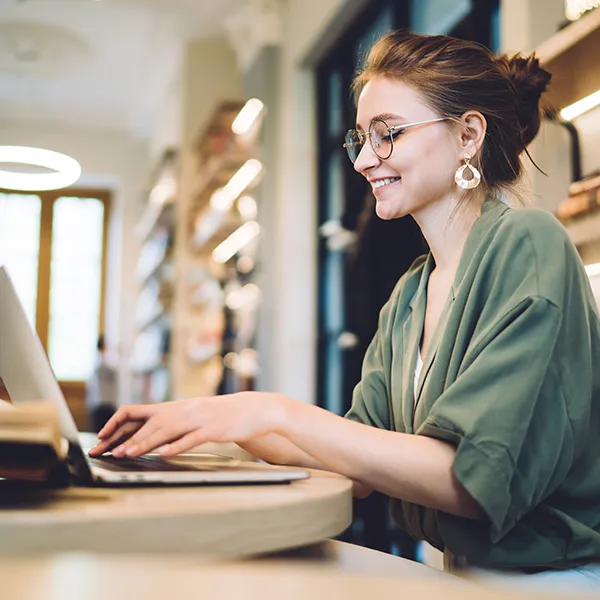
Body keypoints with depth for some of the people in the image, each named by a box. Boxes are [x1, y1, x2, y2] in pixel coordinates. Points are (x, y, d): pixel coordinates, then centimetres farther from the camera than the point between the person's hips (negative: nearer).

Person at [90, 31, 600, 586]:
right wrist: (217, 425, -4)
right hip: (467, 571, 6)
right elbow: (362, 460, 7)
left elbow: (472, 476, -22)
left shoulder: (526, 244, -14)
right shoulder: (409, 296, 11)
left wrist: (278, 412, -23)